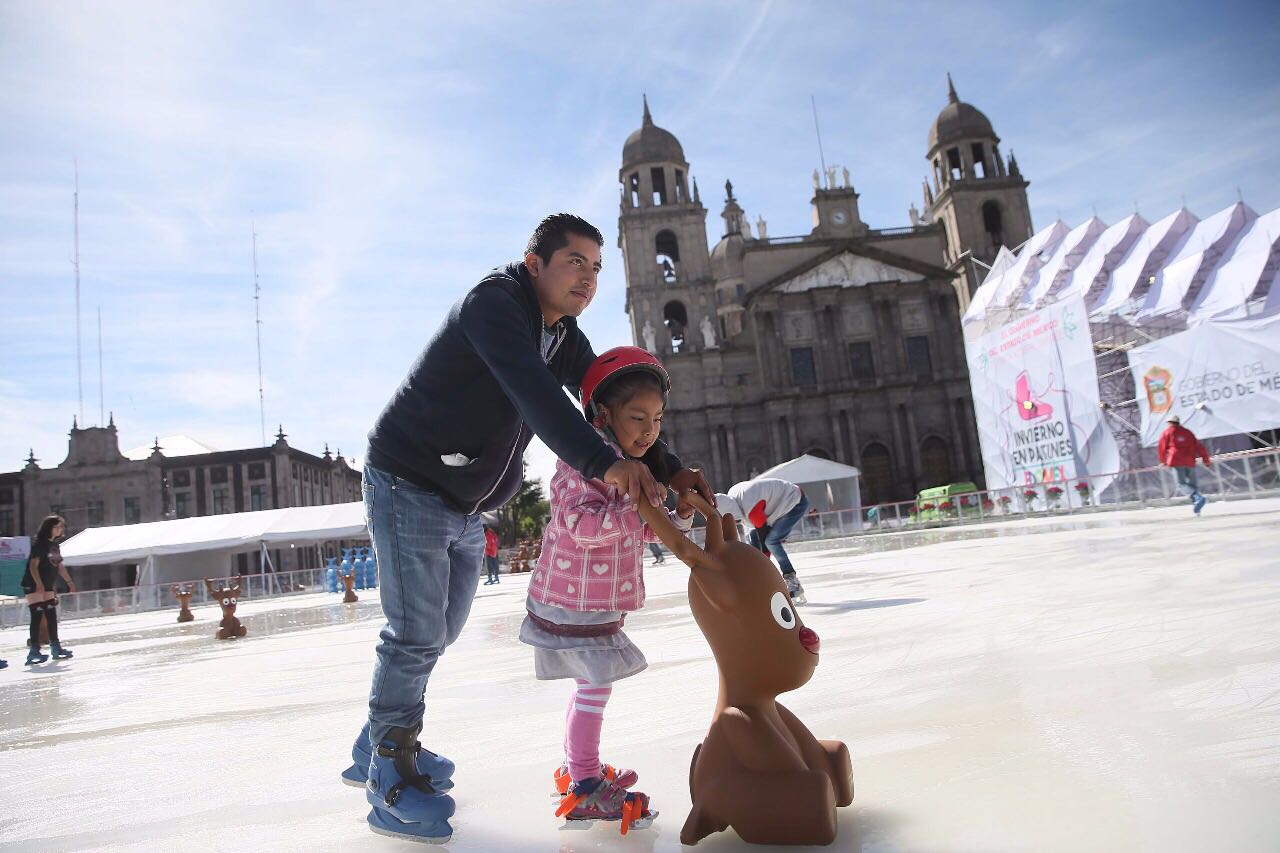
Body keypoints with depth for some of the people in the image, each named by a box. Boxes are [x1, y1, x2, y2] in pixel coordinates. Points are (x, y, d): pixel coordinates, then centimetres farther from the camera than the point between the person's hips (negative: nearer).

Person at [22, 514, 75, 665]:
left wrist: (69, 582, 19)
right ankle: (34, 651, -5)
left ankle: (55, 647, 16)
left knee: (51, 616, 10)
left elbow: (59, 566, 18)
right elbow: (33, 565, -20)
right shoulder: (39, 543, -13)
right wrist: (39, 584, -28)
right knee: (37, 616, -8)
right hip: (34, 585, -8)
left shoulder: (55, 545, 12)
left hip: (47, 587, 8)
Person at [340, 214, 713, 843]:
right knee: (417, 635, -8)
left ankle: (377, 748, 35)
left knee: (440, 632, 17)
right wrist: (602, 463, -51)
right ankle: (391, 787, 9)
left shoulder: (565, 338, 6)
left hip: (466, 508, 9)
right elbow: (532, 392, -39)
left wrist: (669, 471, -14)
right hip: (407, 484, -9)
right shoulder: (492, 304, -22)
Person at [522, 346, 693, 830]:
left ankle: (577, 769, 36)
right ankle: (584, 790, 10)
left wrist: (681, 514, 1)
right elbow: (581, 524, -31)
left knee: (591, 686, 20)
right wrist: (637, 508, -35)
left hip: (596, 603, 10)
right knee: (595, 687, -3)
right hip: (574, 602, -10)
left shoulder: (628, 465, 12)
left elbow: (645, 531, 17)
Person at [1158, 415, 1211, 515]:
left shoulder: (1166, 433, 8)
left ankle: (1198, 497, -32)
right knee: (1192, 483, 10)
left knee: (1182, 484, -8)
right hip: (1190, 461, 5)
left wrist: (1163, 461, 22)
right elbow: (1198, 446, 15)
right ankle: (1196, 508, -1)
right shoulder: (1188, 432, 20)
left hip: (1177, 461, -5)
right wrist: (1206, 459, 15)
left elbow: (1161, 448, 8)